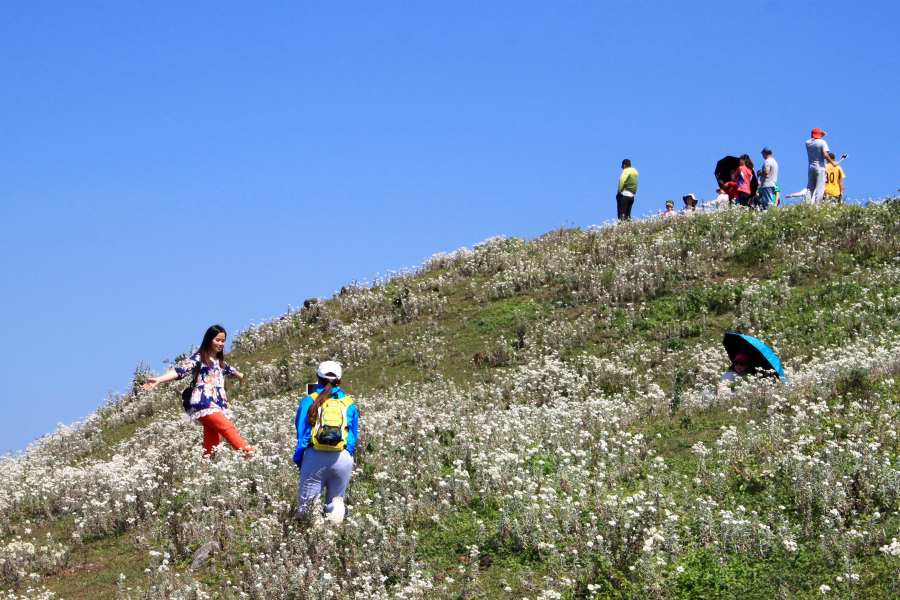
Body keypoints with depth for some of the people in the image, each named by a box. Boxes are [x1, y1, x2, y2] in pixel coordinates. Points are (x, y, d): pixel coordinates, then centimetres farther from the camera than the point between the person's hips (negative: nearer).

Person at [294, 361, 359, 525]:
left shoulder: (308, 402, 5)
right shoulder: (349, 404, 11)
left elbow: (300, 433, 4)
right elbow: (354, 436, 16)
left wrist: (298, 459, 10)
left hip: (314, 457, -1)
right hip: (343, 458, 2)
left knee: (308, 503, 3)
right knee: (336, 499, 14)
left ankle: (312, 524, -26)